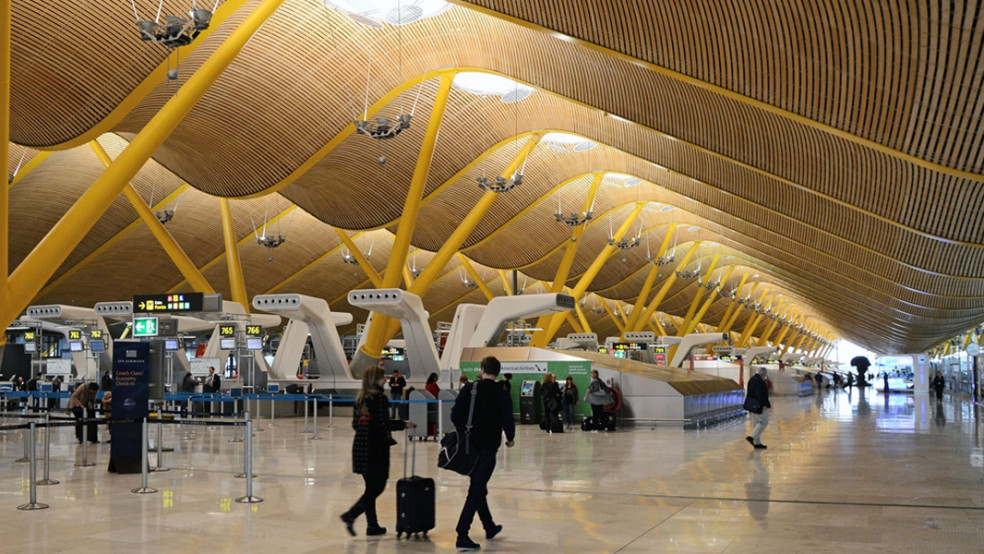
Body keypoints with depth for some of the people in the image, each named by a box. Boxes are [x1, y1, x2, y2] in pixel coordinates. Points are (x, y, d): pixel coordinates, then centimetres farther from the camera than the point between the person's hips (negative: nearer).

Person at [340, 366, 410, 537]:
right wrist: (404, 424, -4)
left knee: (371, 486, 14)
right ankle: (351, 515, -11)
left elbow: (355, 424, 12)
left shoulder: (360, 398, 10)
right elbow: (385, 424, -17)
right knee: (377, 486, 0)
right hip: (376, 447, -8)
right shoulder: (379, 397, -13)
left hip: (360, 445, 8)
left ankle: (372, 525, 18)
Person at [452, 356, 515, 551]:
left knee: (478, 487, 20)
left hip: (468, 445, 4)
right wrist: (510, 438, 10)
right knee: (476, 492, -3)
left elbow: (455, 415, -4)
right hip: (488, 447, -4)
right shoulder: (502, 394, -9)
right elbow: (507, 420, -10)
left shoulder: (469, 389, -1)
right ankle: (462, 536, -10)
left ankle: (490, 527, 36)